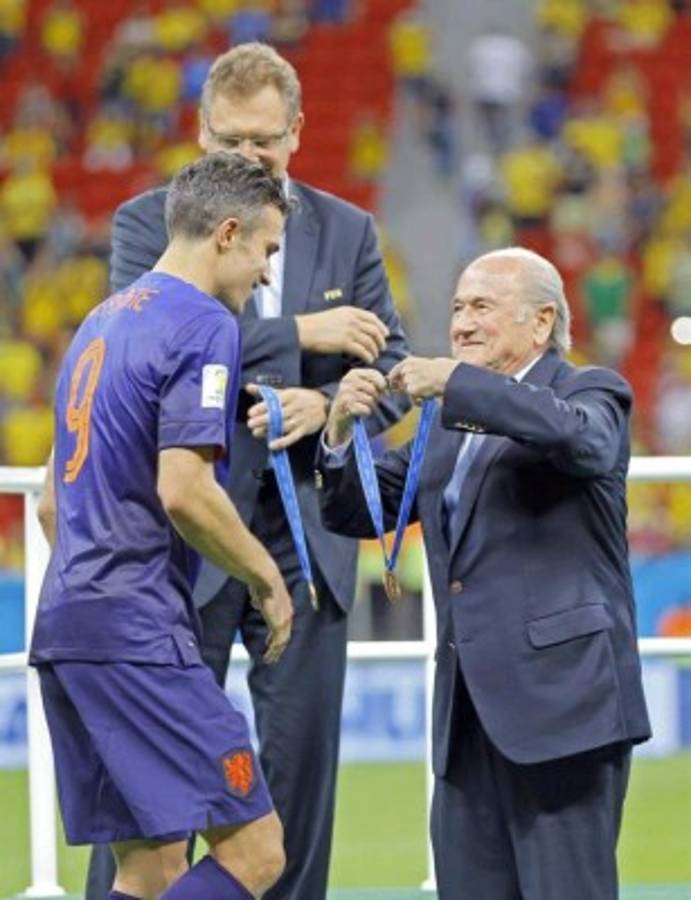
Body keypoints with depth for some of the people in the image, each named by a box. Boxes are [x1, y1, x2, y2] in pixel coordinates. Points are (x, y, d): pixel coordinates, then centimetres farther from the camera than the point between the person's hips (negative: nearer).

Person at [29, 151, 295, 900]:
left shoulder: (104, 320, 20)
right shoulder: (203, 325, -8)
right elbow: (183, 492, -19)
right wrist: (267, 578, -5)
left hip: (64, 625, 10)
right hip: (137, 633, -10)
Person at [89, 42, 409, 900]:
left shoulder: (345, 231, 10)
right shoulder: (147, 222, -1)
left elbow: (391, 367, 7)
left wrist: (325, 404, -15)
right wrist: (298, 334, -18)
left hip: (305, 535, 3)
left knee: (302, 755, 6)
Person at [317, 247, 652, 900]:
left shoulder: (591, 394, 1)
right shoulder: (450, 421, 20)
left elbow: (578, 437, -24)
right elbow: (352, 512, 18)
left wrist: (454, 381, -22)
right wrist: (341, 429, -1)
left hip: (560, 698, -7)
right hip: (469, 710, 7)